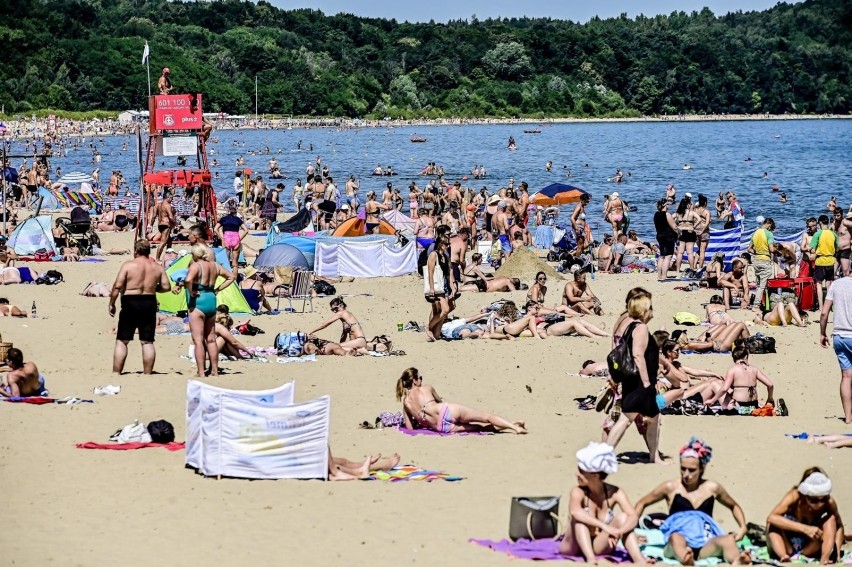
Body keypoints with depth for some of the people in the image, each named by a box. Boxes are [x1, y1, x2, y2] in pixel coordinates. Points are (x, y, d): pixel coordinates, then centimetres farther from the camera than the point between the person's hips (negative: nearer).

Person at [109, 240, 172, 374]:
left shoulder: (128, 265, -6)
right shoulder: (157, 267, 6)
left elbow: (117, 286, -10)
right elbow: (166, 286, 5)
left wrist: (111, 304, -2)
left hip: (130, 303, -3)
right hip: (149, 303, 3)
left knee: (121, 341, 3)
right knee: (147, 342, 8)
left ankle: (116, 374, 0)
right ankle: (148, 373, 6)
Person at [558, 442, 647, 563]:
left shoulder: (614, 493, -12)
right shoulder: (578, 492, -18)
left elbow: (633, 516, -25)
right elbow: (574, 511, -42)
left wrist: (619, 531, -47)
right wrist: (604, 526, -54)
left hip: (600, 545, 2)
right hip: (574, 546, -2)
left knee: (622, 517, -19)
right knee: (580, 517, -28)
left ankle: (639, 559, -34)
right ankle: (590, 559, -43)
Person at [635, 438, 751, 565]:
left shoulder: (712, 488, 16)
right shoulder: (671, 488, 11)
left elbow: (734, 506, 33)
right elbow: (642, 503, 23)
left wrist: (743, 528, 16)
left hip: (705, 546, 2)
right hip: (678, 545, -2)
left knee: (728, 540, -32)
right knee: (676, 538, -41)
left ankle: (737, 563, -68)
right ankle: (686, 559, -77)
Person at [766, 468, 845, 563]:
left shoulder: (829, 503, -19)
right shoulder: (795, 496, -28)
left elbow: (839, 526, -6)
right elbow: (771, 518, -41)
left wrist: (836, 549, -27)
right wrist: (805, 528, -48)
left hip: (810, 547, 2)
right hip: (787, 545, -2)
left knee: (831, 519, -19)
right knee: (773, 524, -29)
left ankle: (825, 557, -33)